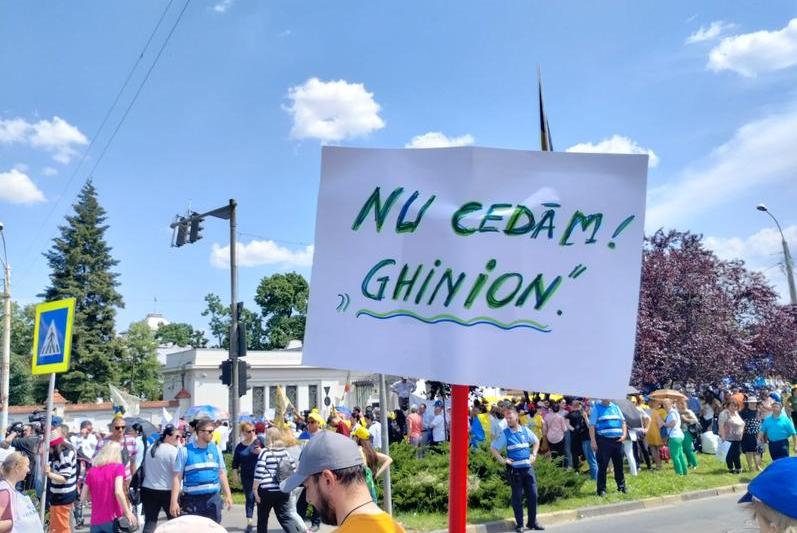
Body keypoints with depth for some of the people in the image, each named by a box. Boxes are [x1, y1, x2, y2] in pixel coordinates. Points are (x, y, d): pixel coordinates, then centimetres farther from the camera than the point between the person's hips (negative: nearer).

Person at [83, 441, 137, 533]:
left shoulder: (91, 471, 6)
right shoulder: (118, 467, -6)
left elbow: (83, 497, 7)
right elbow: (118, 492, -18)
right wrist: (128, 512, -13)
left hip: (96, 521, 4)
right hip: (113, 520, -3)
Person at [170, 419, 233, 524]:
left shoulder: (215, 449, 6)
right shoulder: (185, 450, -5)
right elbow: (177, 477, -6)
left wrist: (228, 495, 7)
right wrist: (174, 501, -11)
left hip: (213, 499, 4)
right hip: (192, 500, -4)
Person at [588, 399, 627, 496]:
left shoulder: (615, 407, 14)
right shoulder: (596, 408, -1)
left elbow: (623, 421, 20)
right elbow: (592, 425, -5)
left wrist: (624, 434, 4)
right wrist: (593, 441, -13)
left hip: (617, 440, 5)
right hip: (604, 440, -5)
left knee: (619, 465, 12)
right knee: (603, 466, -4)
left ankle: (621, 486, 26)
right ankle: (601, 489, 3)